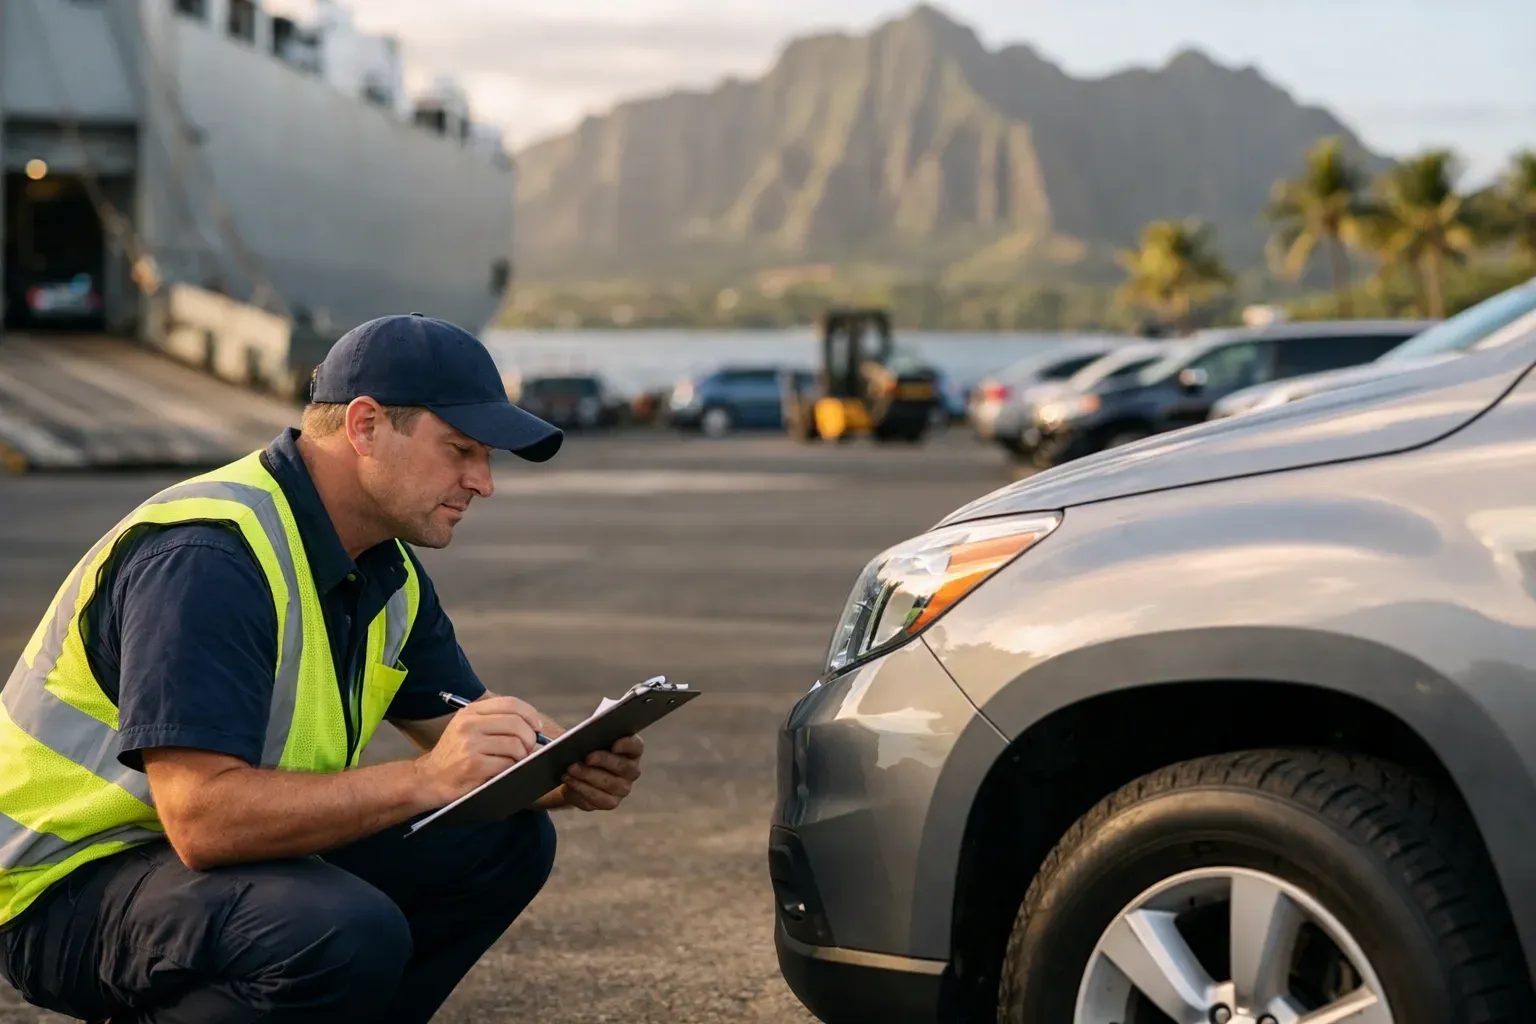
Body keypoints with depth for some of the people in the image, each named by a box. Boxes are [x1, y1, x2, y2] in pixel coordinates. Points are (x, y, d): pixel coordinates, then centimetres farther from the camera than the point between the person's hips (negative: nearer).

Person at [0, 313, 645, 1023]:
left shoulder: (387, 572, 5)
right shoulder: (209, 557, -25)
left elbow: (469, 746, 11)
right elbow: (202, 816, -33)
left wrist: (572, 773, -11)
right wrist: (424, 780, -35)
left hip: (240, 848, 9)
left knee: (504, 839, 0)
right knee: (352, 934, -34)